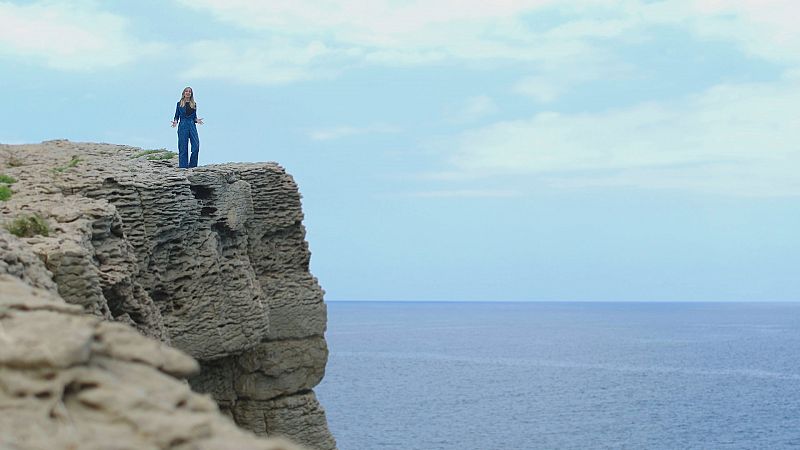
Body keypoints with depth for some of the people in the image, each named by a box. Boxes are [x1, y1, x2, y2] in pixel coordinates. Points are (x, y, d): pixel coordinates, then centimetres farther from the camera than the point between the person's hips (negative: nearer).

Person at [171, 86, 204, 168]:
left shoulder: (194, 104, 11)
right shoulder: (179, 104, 5)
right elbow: (176, 116, 8)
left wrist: (197, 120, -4)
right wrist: (175, 122, -11)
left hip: (192, 126, 2)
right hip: (183, 126, -2)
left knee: (196, 146, -7)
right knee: (183, 147, -2)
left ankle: (193, 165, 4)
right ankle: (183, 166, 4)